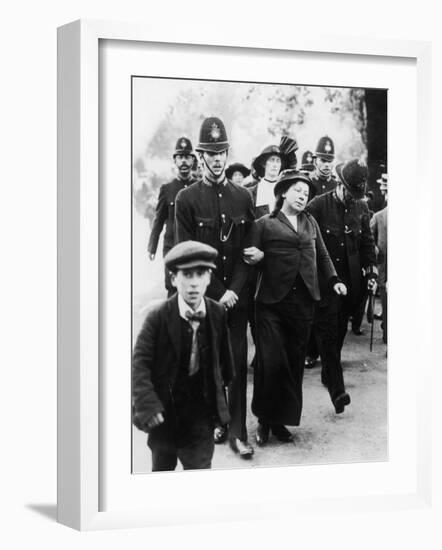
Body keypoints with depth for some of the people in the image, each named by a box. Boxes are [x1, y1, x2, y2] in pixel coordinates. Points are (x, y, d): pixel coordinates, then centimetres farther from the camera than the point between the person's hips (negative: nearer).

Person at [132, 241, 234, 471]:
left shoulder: (218, 314, -8)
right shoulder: (158, 317, -17)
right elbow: (140, 362, -17)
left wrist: (222, 384, 16)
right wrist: (147, 404, -26)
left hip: (201, 409, 1)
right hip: (164, 409, -1)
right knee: (162, 465, 20)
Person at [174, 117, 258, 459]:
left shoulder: (243, 197, 6)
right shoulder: (187, 199, -3)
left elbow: (248, 249, 5)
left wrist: (234, 290, -8)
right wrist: (217, 294, -10)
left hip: (237, 295, 2)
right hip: (203, 296, -2)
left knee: (238, 361, 1)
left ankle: (238, 431, 4)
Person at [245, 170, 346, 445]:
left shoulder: (311, 223, 17)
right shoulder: (264, 224, 2)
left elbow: (322, 255, 22)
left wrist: (334, 280, 9)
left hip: (304, 302, 5)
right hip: (272, 302, -4)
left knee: (295, 362, 6)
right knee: (272, 362, -8)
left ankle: (282, 420, 16)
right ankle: (264, 420, 9)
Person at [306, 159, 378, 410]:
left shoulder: (361, 207, 5)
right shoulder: (318, 206, -10)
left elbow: (367, 242, 14)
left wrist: (371, 271, 6)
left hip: (351, 280, 5)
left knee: (340, 331, 11)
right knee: (328, 331, -9)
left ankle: (329, 373, 28)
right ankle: (337, 388, -11)